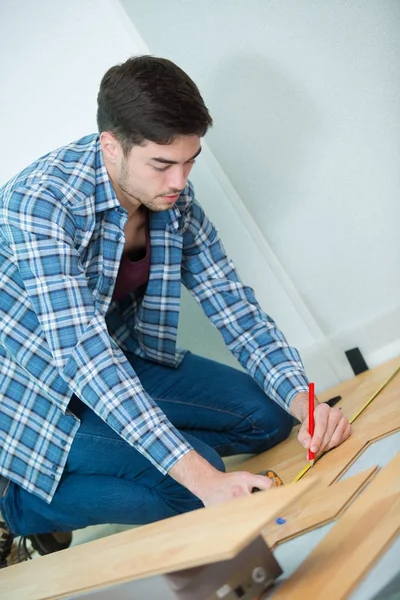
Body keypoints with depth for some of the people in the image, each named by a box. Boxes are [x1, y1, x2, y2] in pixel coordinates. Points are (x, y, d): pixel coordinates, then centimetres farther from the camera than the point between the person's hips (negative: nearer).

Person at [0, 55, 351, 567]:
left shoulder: (174, 198, -8)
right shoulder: (41, 201, -29)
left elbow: (230, 303, -5)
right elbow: (79, 349, -37)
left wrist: (302, 400, -21)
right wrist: (203, 477, -41)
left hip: (120, 363, 7)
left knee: (267, 415, -1)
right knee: (191, 483, -23)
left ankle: (76, 466, 2)